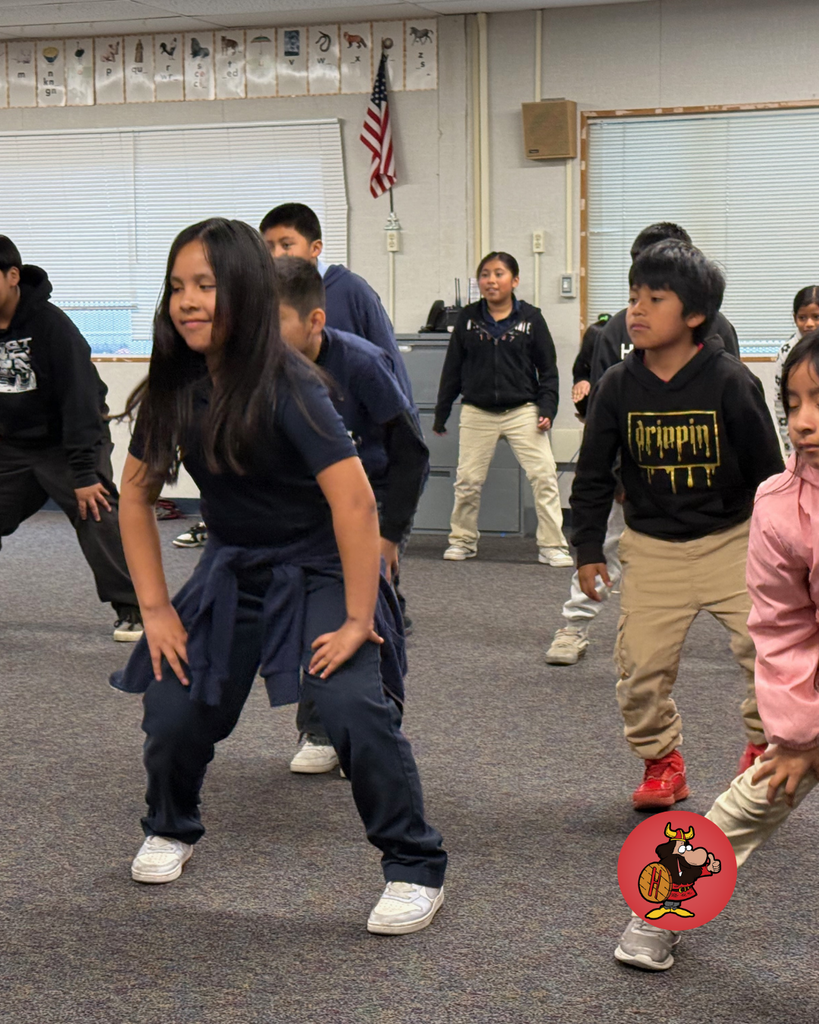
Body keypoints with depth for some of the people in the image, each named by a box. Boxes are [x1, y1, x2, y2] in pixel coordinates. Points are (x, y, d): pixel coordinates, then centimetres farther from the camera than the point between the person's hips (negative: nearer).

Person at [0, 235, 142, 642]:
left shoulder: (51, 325, -22)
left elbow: (80, 398, -23)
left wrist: (84, 473, -25)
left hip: (66, 440, -6)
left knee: (97, 514, -18)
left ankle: (132, 610, -9)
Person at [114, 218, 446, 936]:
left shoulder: (285, 387, -24)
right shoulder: (176, 388, -5)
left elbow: (355, 500, -27)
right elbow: (136, 495, 5)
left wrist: (358, 619, -25)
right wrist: (155, 608, 0)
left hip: (319, 571, -5)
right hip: (232, 571, 5)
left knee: (354, 705, -24)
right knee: (173, 709, -3)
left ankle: (416, 868, -5)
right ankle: (171, 830, 29)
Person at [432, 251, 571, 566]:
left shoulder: (530, 317, 0)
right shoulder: (468, 318, 4)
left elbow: (547, 368, 5)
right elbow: (452, 367, 9)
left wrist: (547, 409, -6)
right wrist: (441, 413, 10)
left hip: (522, 411, -1)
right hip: (477, 413, 1)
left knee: (544, 476, -7)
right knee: (467, 480, 4)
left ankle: (551, 546, 2)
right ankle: (462, 540, 23)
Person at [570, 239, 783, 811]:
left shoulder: (730, 381, -14)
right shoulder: (619, 386, -7)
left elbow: (767, 468, -4)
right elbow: (593, 474, 4)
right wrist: (588, 550, 4)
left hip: (732, 538, -2)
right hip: (652, 546, 2)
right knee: (641, 663, -3)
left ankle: (764, 748, 15)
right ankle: (662, 762, 20)